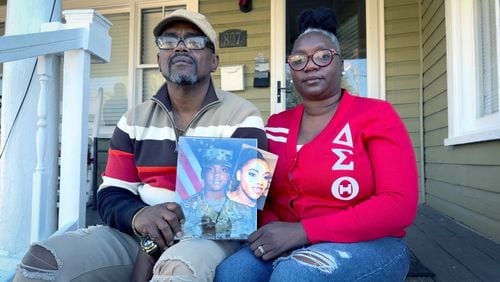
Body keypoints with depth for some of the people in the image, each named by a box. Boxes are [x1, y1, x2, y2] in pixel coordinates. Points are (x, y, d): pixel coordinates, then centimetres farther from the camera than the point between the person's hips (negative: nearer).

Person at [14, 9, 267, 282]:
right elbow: (111, 195, 9)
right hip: (138, 234, 5)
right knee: (43, 259, -17)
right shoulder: (135, 119, 12)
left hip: (211, 235, -4)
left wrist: (163, 231, -17)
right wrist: (137, 215, -17)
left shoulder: (242, 118, -2)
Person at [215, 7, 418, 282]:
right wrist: (270, 229, -15)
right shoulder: (276, 125, 8)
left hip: (366, 245, -3)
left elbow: (400, 206, -16)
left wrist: (302, 231, -22)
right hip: (288, 245, 4)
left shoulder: (376, 115, -5)